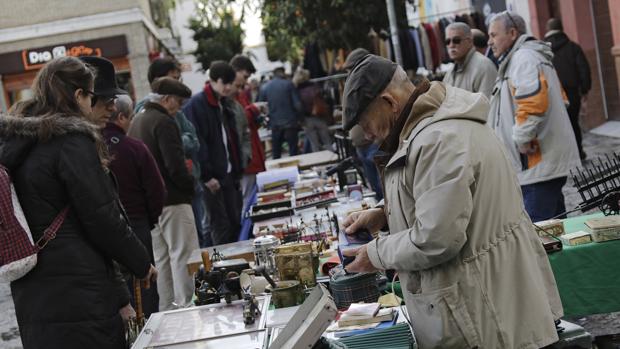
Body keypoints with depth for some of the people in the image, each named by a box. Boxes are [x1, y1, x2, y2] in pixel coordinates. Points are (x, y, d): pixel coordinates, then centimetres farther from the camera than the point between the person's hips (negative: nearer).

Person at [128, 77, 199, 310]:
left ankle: (167, 309, 17)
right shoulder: (163, 122, -14)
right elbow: (176, 166, -20)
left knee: (160, 258, 13)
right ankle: (186, 307, -6)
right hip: (171, 199, -9)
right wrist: (191, 186, -4)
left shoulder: (137, 121, 14)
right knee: (183, 255, -5)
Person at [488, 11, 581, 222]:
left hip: (539, 164, -11)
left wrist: (522, 139, -16)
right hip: (547, 161, 11)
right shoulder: (528, 56, 21)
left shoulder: (523, 59, -12)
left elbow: (534, 103, -26)